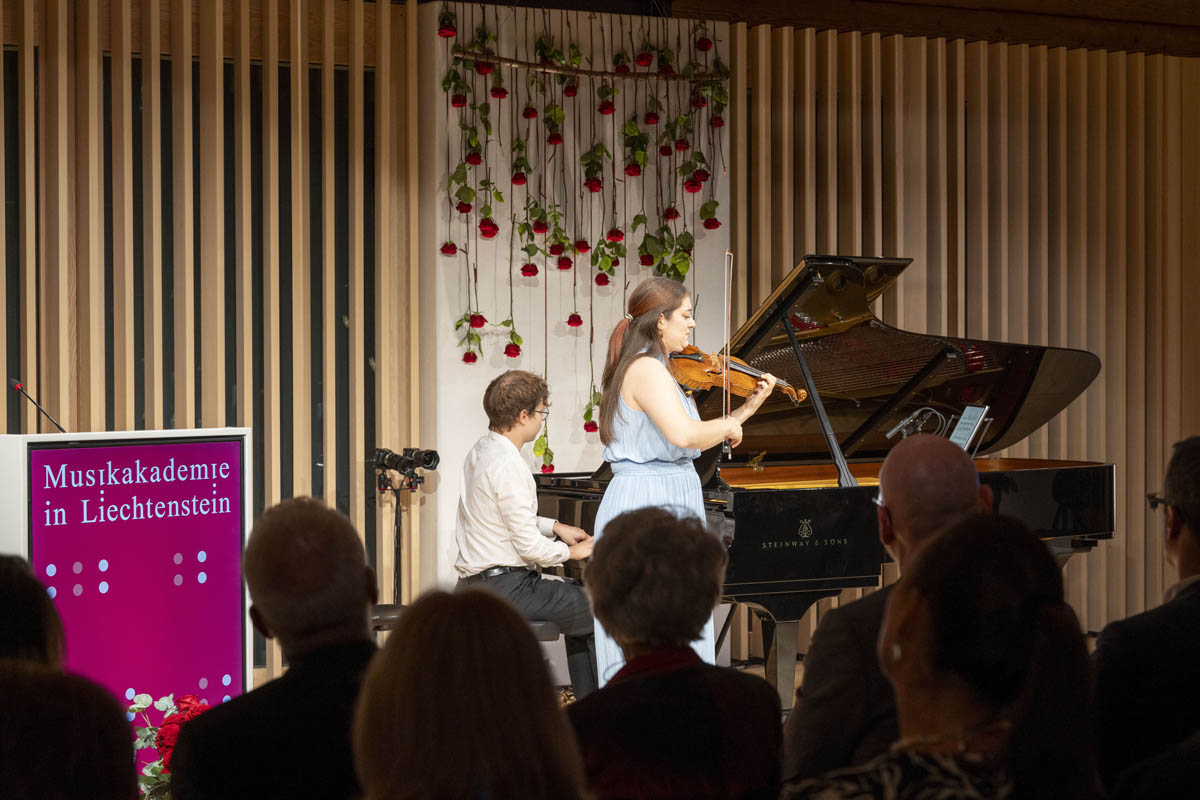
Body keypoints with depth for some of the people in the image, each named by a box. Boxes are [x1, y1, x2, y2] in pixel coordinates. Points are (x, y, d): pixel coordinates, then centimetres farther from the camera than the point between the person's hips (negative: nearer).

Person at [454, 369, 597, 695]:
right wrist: (571, 551, -4)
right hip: (505, 589, -11)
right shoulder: (508, 466, -21)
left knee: (579, 601, 25)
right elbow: (530, 547, -21)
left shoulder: (482, 450, 10)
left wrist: (555, 527, 17)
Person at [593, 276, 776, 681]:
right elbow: (684, 435, -28)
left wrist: (749, 407, 19)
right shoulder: (647, 369, -14)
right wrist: (728, 425, -10)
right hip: (654, 505, -10)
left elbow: (686, 441, 20)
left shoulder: (649, 369, 18)